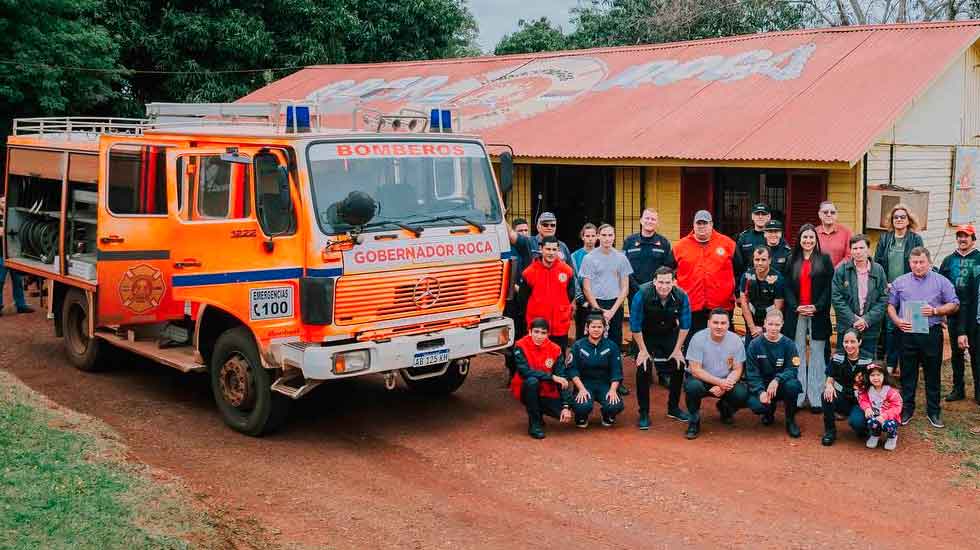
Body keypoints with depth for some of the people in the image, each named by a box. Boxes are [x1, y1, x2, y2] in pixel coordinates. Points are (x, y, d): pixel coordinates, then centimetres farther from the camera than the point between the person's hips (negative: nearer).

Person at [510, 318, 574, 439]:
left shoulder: (555, 349, -6)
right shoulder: (521, 346, -13)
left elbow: (562, 379, -9)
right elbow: (525, 371, -26)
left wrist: (566, 406, -18)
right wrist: (552, 377, -28)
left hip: (547, 393, 3)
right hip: (526, 391, -3)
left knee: (564, 414, -20)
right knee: (532, 381, -35)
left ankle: (540, 411, 14)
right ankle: (534, 424, -19)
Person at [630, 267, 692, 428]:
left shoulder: (681, 296, -22)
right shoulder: (642, 295, -31)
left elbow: (685, 325, -7)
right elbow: (635, 325, -20)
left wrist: (677, 349, -5)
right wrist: (643, 350, -15)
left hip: (669, 335, 3)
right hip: (645, 335, -3)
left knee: (679, 367, 2)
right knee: (643, 370, -13)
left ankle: (673, 408, 22)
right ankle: (644, 413, 0)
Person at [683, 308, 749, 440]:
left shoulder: (735, 340, -9)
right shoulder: (698, 338, -17)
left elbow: (737, 370, -5)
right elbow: (695, 370, -18)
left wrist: (724, 386, -24)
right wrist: (720, 382, -28)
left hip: (725, 381, 3)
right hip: (701, 379, -3)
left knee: (742, 394, -25)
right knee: (693, 386, -36)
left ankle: (725, 409, 14)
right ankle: (694, 422, -8)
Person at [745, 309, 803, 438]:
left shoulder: (788, 344, -6)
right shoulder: (755, 345, -5)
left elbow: (792, 370, -13)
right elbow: (752, 373, -7)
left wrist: (777, 380, -33)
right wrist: (760, 392, -23)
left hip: (782, 385, 0)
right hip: (761, 386, 0)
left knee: (792, 385, -34)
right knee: (756, 406, -30)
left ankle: (790, 420, -6)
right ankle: (769, 411, 13)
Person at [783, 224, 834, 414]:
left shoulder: (824, 259, 5)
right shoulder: (792, 261, 11)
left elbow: (829, 287, 0)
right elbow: (788, 287, 7)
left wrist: (817, 307, -11)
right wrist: (796, 307, -8)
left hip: (818, 313, -2)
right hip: (796, 313, 2)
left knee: (817, 356, 0)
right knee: (797, 356, 2)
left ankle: (816, 398, 3)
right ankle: (797, 397, 6)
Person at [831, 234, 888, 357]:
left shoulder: (878, 271, 3)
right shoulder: (841, 270, -1)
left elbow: (884, 299, 0)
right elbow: (836, 298, -6)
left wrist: (867, 320, -11)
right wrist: (852, 320, -13)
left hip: (870, 330, 1)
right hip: (846, 328, -1)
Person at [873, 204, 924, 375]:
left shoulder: (916, 240, 3)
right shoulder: (885, 239, 8)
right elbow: (877, 263, 7)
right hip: (888, 290, 2)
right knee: (889, 327, 1)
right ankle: (890, 363, 9)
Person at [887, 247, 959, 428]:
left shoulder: (941, 281, 2)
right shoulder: (900, 282, 7)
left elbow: (954, 305, 2)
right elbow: (891, 305, 11)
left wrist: (935, 311, -14)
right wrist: (897, 321, -7)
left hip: (932, 333, -1)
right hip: (907, 333, 1)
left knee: (933, 375, 6)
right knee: (908, 374, 7)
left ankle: (933, 411, 16)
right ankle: (907, 409, 17)